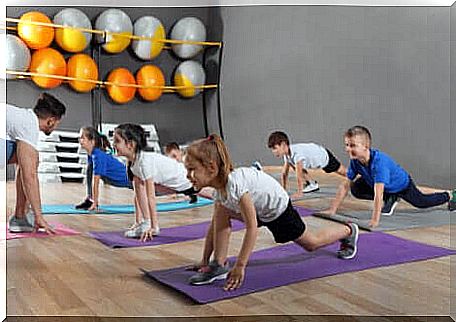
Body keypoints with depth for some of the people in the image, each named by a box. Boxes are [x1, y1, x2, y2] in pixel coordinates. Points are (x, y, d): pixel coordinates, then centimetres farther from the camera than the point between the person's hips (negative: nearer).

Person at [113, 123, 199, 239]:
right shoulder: (133, 162, -6)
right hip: (176, 184, 8)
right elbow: (139, 193, -1)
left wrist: (154, 227, -28)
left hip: (190, 179, -8)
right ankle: (145, 224, 0)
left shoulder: (145, 161, -33)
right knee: (140, 185, -2)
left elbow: (151, 197, -32)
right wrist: (138, 223, 1)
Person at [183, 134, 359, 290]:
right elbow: (215, 225, -4)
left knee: (311, 243, 15)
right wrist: (204, 261, -2)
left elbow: (252, 227, -37)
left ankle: (348, 231, 42)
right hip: (260, 210, 7)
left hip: (278, 209, -7)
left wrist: (240, 266, -35)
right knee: (221, 212, -14)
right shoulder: (218, 187, -13)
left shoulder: (234, 184, -40)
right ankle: (219, 265, -6)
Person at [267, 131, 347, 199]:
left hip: (324, 156, -7)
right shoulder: (286, 154, -17)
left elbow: (299, 174, -43)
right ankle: (312, 184, 12)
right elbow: (284, 173, -9)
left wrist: (299, 193, -39)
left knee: (342, 172, 11)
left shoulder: (296, 152, -42)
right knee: (296, 167, -3)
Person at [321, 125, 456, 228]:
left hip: (402, 184, -5)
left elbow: (378, 193, -49)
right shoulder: (355, 161, -26)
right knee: (356, 189, -11)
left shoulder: (378, 161, -45)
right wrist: (332, 210, -23)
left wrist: (375, 220, -52)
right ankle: (390, 199, 8)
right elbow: (345, 185, -20)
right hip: (386, 188, 5)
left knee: (421, 202, 15)